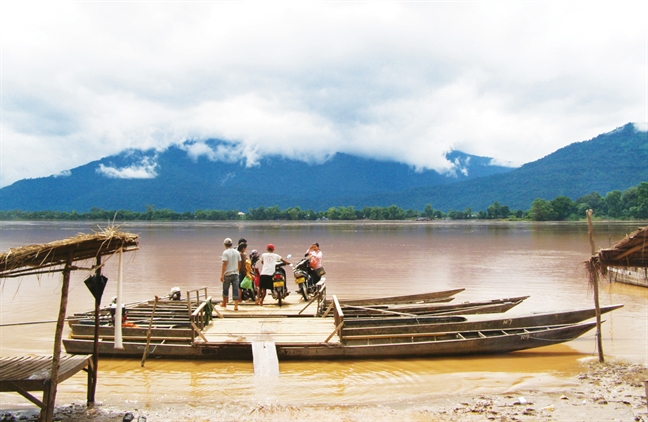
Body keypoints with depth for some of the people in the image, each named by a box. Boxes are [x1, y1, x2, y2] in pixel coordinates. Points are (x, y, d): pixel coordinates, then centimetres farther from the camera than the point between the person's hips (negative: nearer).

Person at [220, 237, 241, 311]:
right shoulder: (237, 252, 6)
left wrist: (222, 275, -15)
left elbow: (224, 264, -16)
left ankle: (224, 303, 31)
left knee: (225, 289, 15)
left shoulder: (225, 252, -10)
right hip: (235, 274, 3)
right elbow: (239, 263, 12)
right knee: (235, 290, 1)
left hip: (227, 274, -3)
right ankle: (236, 306, -6)